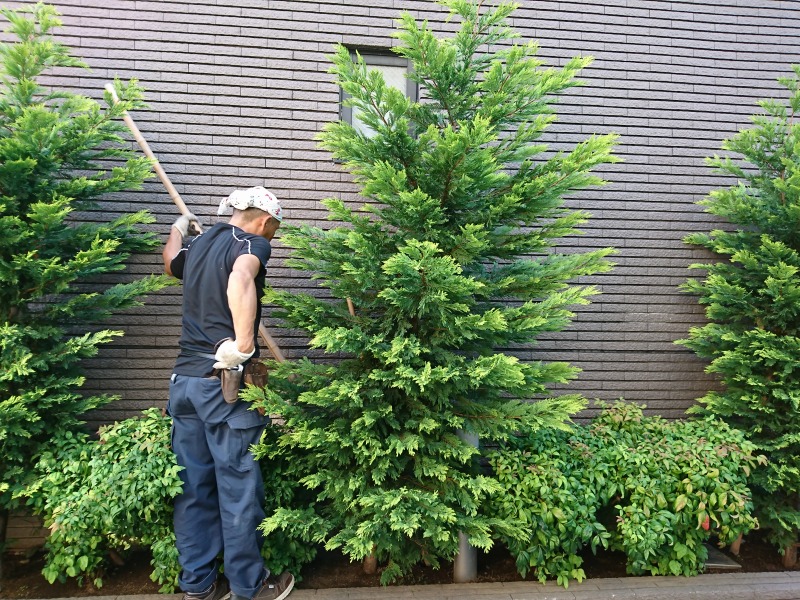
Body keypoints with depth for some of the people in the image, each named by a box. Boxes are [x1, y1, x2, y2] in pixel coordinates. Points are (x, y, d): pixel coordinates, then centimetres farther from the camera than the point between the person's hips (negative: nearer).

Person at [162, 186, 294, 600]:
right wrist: (243, 345, -30)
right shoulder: (253, 243, -7)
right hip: (226, 383, -7)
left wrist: (179, 229, 56)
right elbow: (240, 278, -31)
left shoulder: (197, 244, 14)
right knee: (239, 487, 5)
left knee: (194, 485, 14)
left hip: (184, 379, 7)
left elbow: (170, 262, 38)